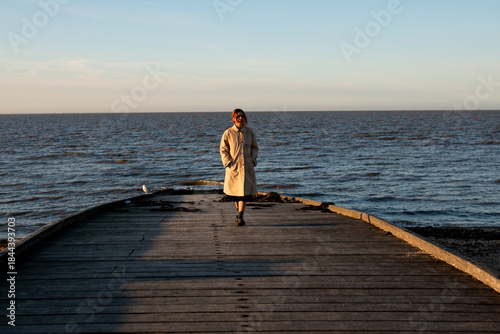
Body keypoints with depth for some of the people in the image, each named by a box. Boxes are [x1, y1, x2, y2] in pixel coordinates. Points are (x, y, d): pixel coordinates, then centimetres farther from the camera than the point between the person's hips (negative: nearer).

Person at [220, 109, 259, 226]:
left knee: (244, 190, -9)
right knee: (234, 191, 10)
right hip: (233, 167, -1)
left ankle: (240, 216, -9)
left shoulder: (250, 132, 4)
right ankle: (238, 211, 33)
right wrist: (228, 162, -8)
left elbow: (255, 148, 14)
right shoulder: (228, 133, -3)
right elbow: (223, 149, 2)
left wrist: (253, 160, 1)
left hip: (247, 167, 1)